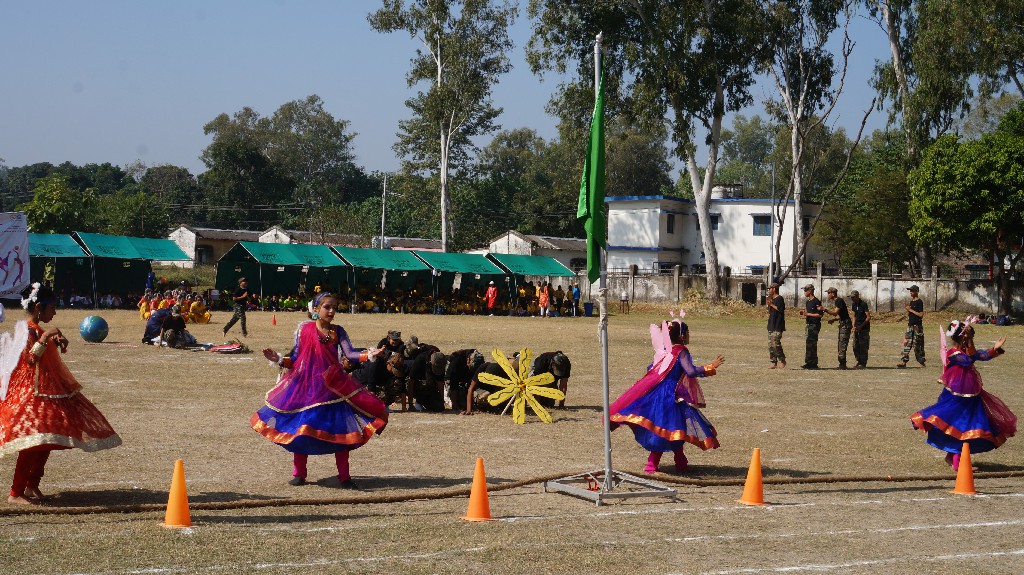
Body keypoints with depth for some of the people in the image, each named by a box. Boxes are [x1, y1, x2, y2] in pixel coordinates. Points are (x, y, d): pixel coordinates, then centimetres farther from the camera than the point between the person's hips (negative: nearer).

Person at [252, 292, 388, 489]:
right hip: (306, 384, -1)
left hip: (334, 386, 1)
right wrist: (279, 359, -11)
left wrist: (369, 355, -22)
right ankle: (299, 473, 16)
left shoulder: (338, 331, 5)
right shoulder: (304, 329, 1)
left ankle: (344, 477, 4)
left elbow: (349, 354, -6)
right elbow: (295, 358, 5)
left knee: (341, 431, -3)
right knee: (301, 428, 1)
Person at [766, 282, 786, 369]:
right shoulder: (772, 299, 20)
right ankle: (774, 362, 8)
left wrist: (772, 305, -13)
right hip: (771, 325, 10)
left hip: (778, 326, -10)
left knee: (776, 344, -15)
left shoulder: (780, 299, -8)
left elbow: (781, 310, -18)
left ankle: (782, 361, -3)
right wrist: (769, 305, 6)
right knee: (770, 345, 5)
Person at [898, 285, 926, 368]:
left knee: (918, 344, -2)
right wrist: (907, 309, 1)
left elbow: (921, 314, -17)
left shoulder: (919, 302, -9)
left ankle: (921, 362, 7)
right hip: (910, 325, 7)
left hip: (917, 326, -7)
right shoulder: (911, 302, 15)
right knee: (906, 343, -1)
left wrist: (910, 309, -16)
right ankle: (904, 361, -4)